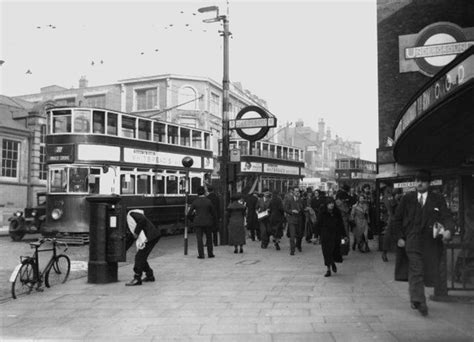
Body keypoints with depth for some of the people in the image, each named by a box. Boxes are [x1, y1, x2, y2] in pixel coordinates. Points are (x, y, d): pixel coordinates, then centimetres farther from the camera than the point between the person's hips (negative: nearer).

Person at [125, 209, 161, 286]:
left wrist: (136, 232, -14)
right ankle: (150, 276, 24)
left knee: (139, 257, -10)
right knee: (141, 257, 13)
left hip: (151, 237, -10)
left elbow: (143, 220, -22)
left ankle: (137, 279, -8)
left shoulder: (131, 214, -4)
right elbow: (130, 239, 26)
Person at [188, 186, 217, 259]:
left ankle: (201, 254, 0)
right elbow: (214, 213, 1)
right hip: (208, 223, 0)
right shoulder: (209, 201, -6)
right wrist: (213, 220, 19)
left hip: (198, 223, 0)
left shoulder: (195, 202, -4)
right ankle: (210, 253, 14)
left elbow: (189, 214, -4)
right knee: (209, 238, 14)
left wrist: (193, 220, 15)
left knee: (199, 239, 4)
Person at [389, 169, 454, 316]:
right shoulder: (407, 198, 7)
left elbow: (446, 217, -3)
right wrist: (399, 237, 1)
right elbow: (397, 219, 10)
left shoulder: (438, 200, 7)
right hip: (412, 241, -1)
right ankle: (418, 301, -9)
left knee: (430, 273, 5)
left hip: (431, 242, 1)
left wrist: (448, 229, -24)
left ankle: (415, 299, 25)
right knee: (416, 271, -11)